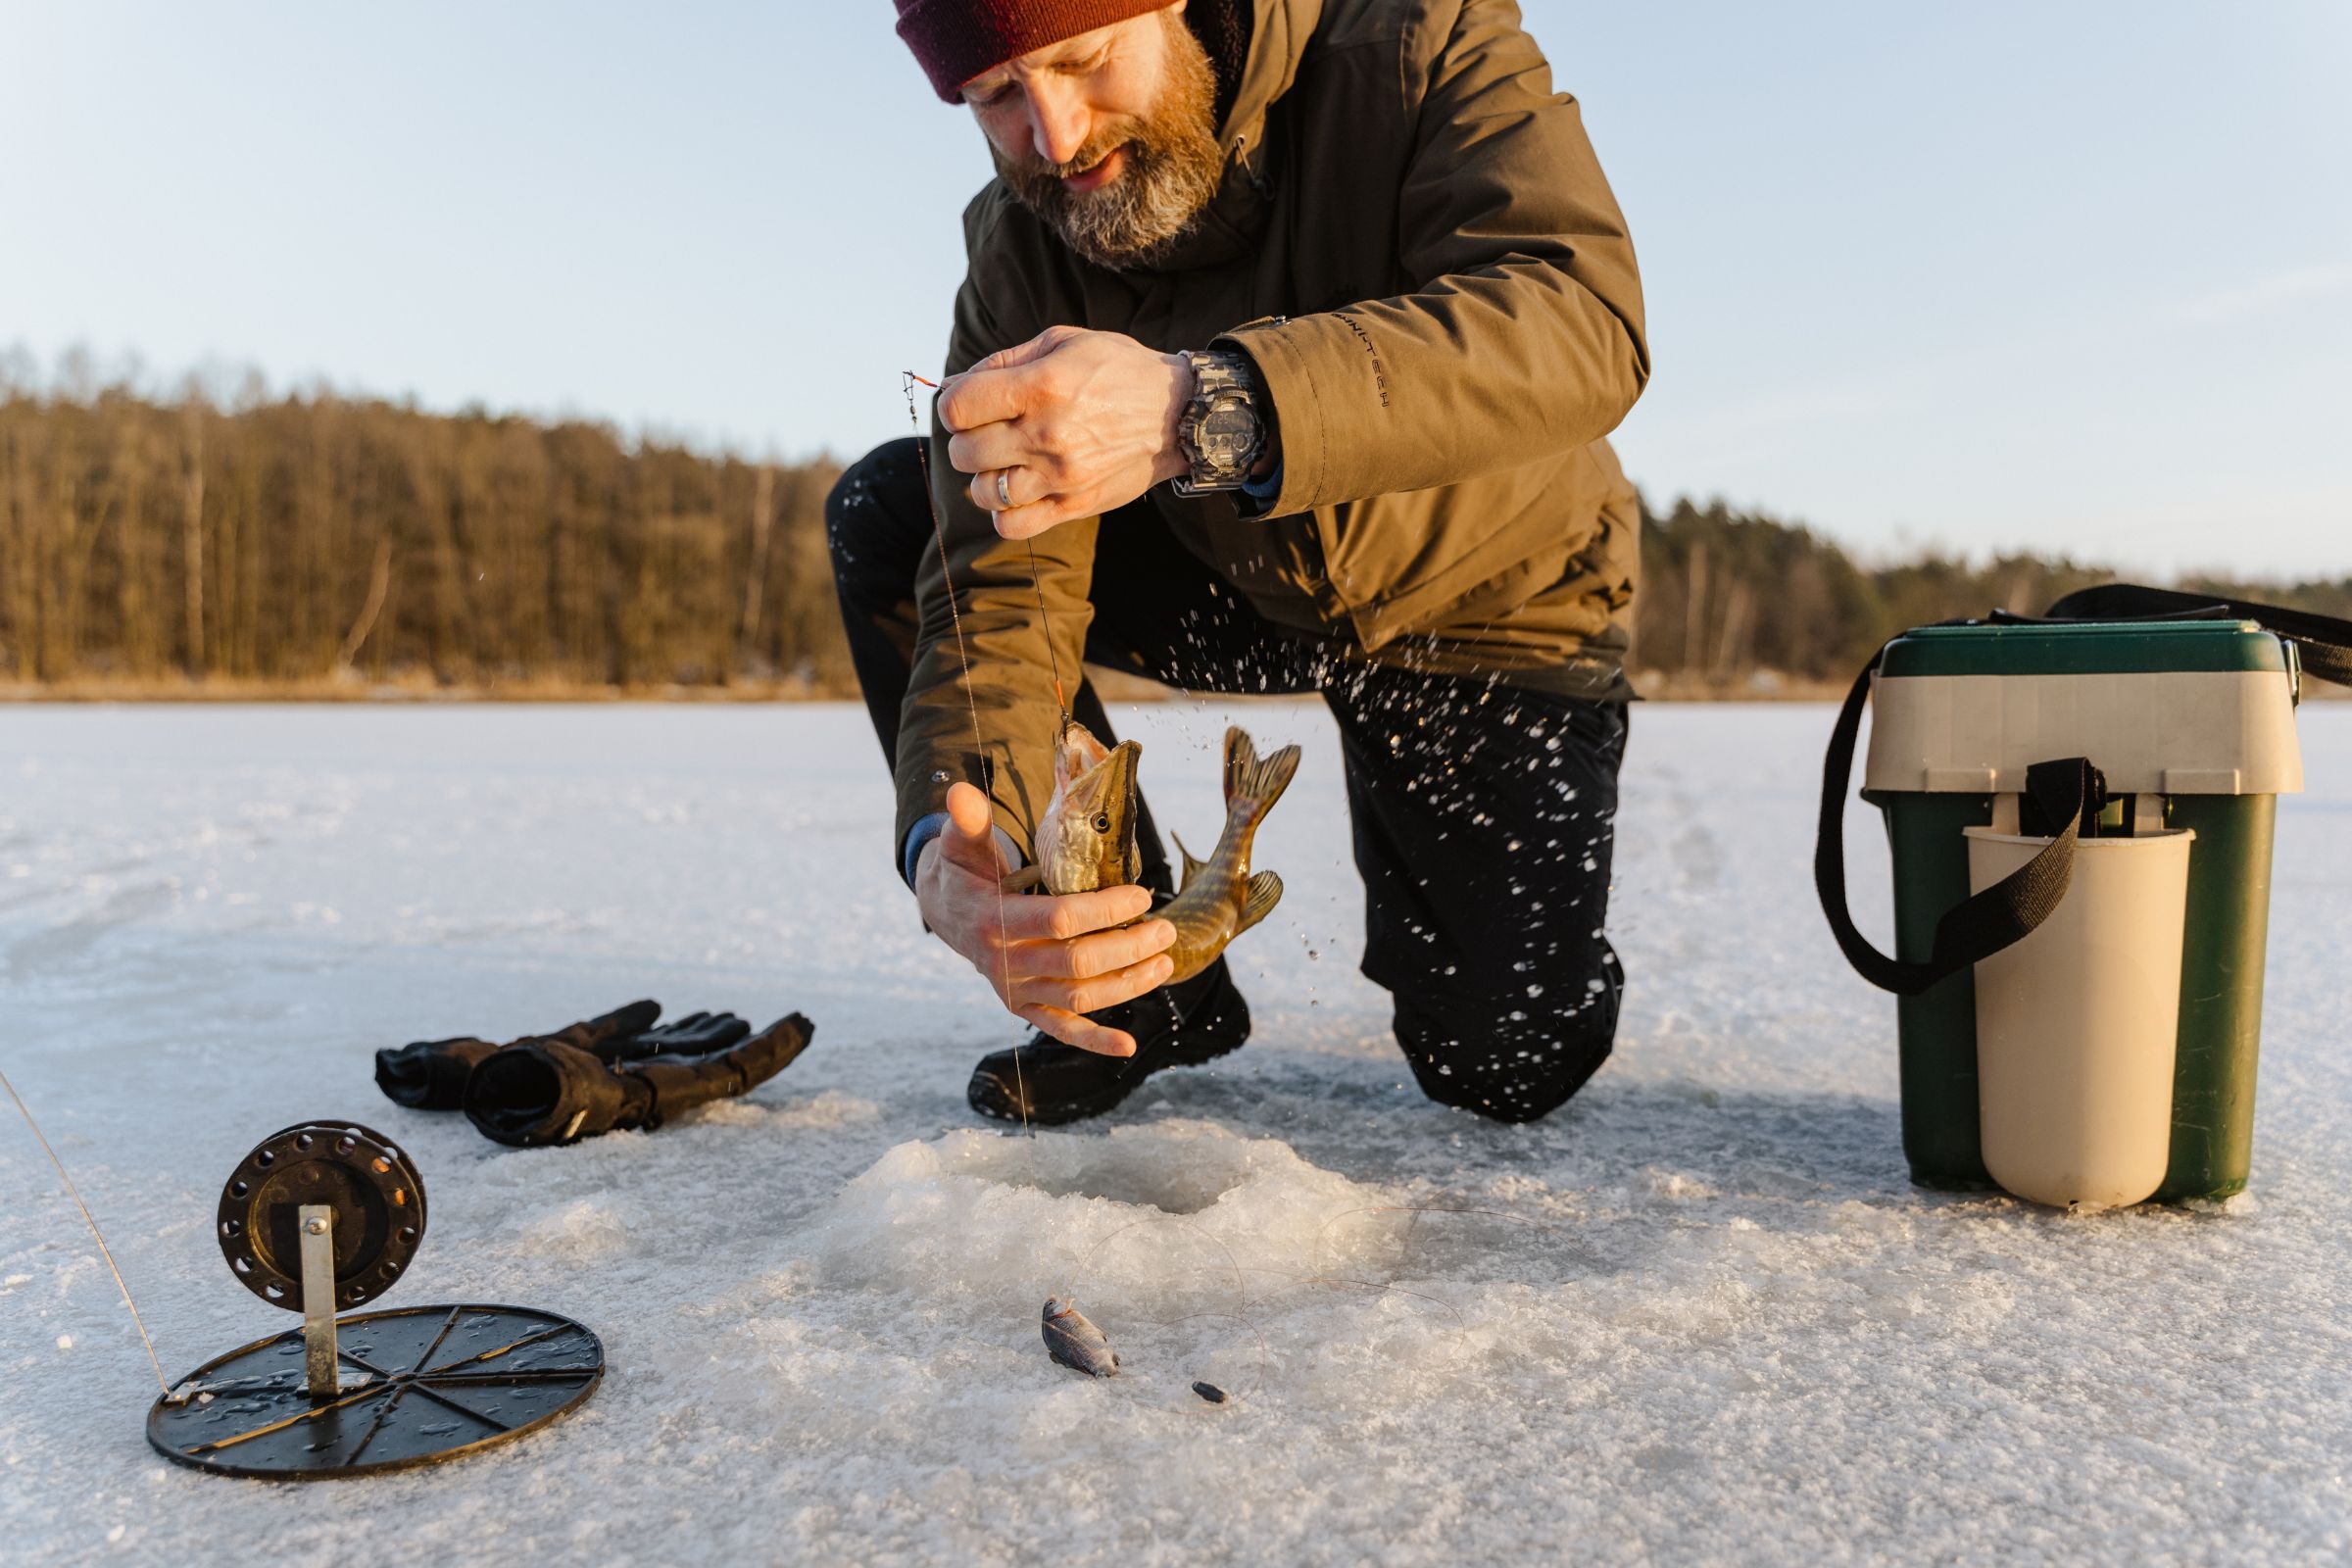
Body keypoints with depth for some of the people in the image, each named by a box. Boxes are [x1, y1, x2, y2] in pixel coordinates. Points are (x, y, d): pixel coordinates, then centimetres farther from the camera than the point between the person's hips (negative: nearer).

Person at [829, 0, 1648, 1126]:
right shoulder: (1021, 247, -14)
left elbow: (1580, 323, -42)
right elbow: (1005, 580, -21)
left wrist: (1202, 409, -55)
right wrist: (956, 842, -42)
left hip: (1487, 600, -3)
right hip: (1242, 585, 4)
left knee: (1508, 1067, -12)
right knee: (884, 516, -14)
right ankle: (1136, 978, -6)